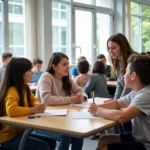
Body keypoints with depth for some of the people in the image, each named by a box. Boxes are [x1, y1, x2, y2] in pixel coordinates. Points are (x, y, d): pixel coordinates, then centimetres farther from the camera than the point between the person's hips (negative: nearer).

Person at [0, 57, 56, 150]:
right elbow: (11, 110, -42)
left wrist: (38, 106, -5)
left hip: (20, 131, 9)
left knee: (51, 142, 3)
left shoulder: (25, 88, 3)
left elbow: (33, 100, 20)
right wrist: (34, 110, -31)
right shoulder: (12, 91, -24)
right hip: (9, 136, -9)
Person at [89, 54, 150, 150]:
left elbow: (121, 116, -38)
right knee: (104, 140, 11)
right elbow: (117, 103, 16)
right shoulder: (137, 91, 3)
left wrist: (98, 111, -20)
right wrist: (98, 107, -4)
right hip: (139, 137, 8)